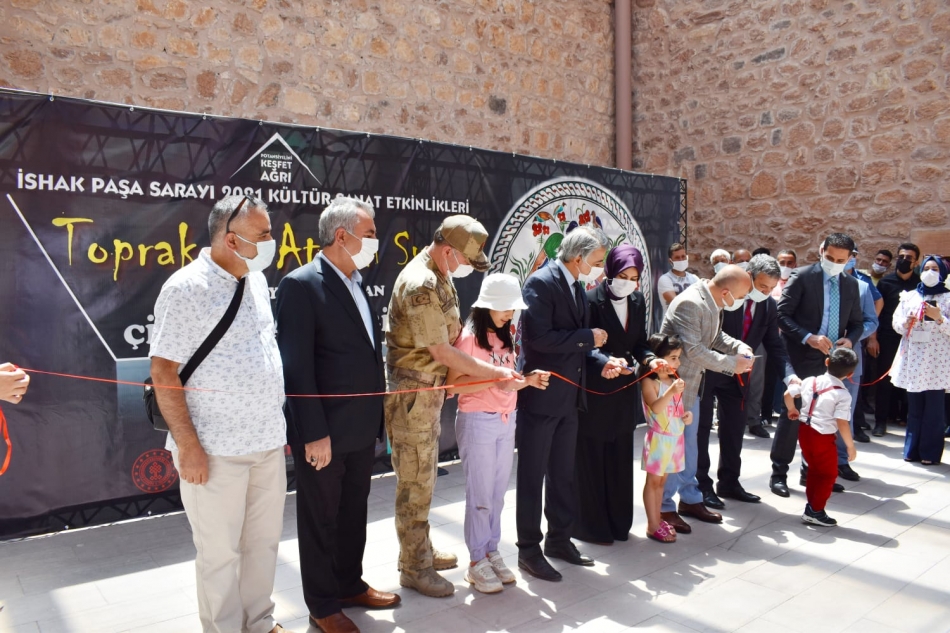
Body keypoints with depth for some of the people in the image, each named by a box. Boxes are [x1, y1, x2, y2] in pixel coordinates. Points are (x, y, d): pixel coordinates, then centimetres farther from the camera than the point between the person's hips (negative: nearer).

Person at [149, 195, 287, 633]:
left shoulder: (256, 280, 7)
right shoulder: (187, 288, -14)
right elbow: (163, 371, -14)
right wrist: (188, 445, -15)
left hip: (269, 441, 7)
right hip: (217, 449, -6)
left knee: (264, 540, 16)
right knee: (220, 550, 8)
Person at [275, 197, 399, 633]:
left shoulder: (357, 284, 9)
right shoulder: (301, 284, -16)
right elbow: (297, 368, -19)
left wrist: (376, 418, 11)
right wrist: (315, 434, -20)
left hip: (361, 429, 8)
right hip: (324, 433, -7)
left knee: (353, 513, 21)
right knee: (320, 520, 11)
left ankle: (350, 585, 40)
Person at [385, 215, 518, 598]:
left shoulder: (440, 274, 7)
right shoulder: (420, 285, -23)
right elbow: (442, 352, -21)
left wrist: (451, 376, 4)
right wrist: (493, 373, -12)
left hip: (431, 388, 10)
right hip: (411, 393, -9)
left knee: (423, 476, 19)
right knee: (414, 481, 3)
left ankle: (421, 551, 34)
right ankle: (414, 568, 17)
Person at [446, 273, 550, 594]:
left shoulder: (505, 338, 11)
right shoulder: (469, 336, -11)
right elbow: (454, 384, -18)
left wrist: (528, 380, -4)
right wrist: (493, 380, -26)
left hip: (507, 421, 7)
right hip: (477, 422, -6)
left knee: (497, 493, 13)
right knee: (480, 494, 2)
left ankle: (492, 552, 25)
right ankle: (477, 561, 14)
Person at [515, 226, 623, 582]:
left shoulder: (577, 288, 11)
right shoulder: (541, 283, -16)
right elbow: (538, 337, -25)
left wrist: (602, 361, 0)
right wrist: (588, 337, -16)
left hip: (568, 397, 9)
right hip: (540, 396, -8)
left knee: (563, 473, 18)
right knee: (532, 476, 5)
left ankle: (559, 539, 34)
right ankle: (529, 550, 18)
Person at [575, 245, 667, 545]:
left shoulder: (638, 301, 5)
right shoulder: (592, 300, -14)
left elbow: (639, 342, 8)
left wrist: (649, 359, -12)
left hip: (624, 389, 6)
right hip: (594, 391, -6)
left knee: (620, 458, 15)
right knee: (591, 458, 4)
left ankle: (618, 521, 30)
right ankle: (591, 525, 18)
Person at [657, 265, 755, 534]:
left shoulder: (712, 303, 3)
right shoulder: (690, 303, -26)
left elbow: (716, 335, 17)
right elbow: (693, 350, -28)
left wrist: (739, 347, -2)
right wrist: (731, 363, -20)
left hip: (691, 383, 10)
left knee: (689, 443, 19)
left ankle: (690, 499, 33)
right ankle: (665, 508, 15)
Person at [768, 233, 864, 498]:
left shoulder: (851, 284, 11)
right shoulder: (802, 277, -6)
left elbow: (857, 322, 15)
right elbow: (782, 314, -11)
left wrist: (850, 340, -7)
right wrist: (808, 337, -21)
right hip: (803, 358, -5)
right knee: (791, 415, -2)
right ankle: (779, 473, 8)